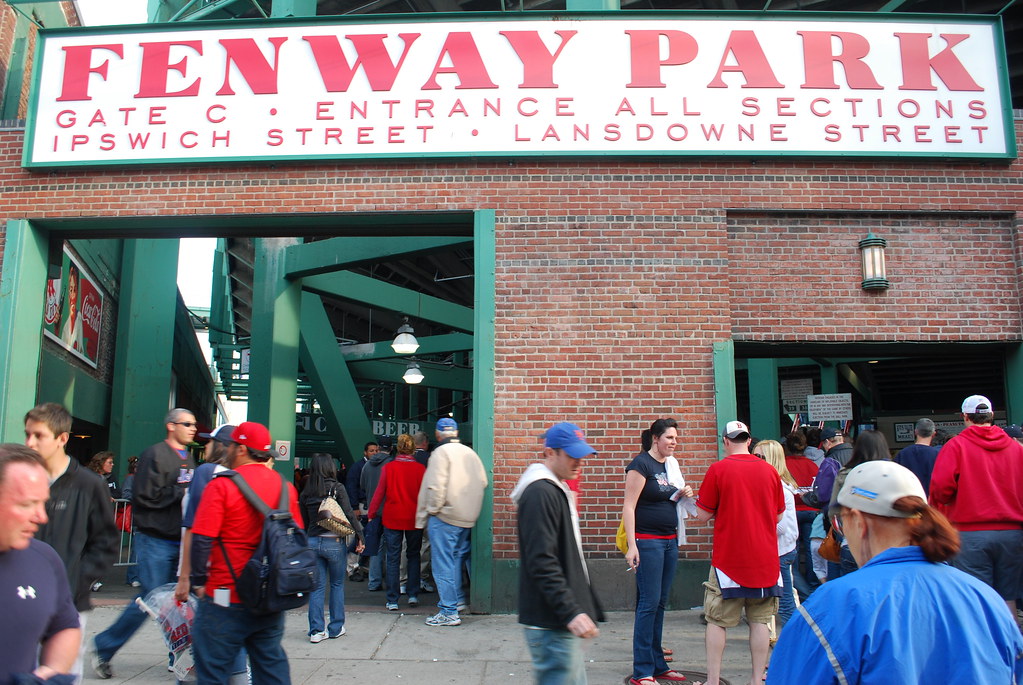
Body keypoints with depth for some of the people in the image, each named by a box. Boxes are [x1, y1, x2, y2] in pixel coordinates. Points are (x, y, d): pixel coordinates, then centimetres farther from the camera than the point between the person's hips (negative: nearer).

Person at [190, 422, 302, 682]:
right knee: (272, 664, 16)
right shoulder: (285, 486, 4)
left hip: (227, 599, -5)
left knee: (213, 669, 7)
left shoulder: (222, 485, -12)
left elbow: (201, 540, -16)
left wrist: (199, 581, -3)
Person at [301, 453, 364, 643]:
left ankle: (316, 630, 8)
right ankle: (336, 628, 17)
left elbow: (304, 522, 9)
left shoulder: (305, 493, 4)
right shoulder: (337, 489, -7)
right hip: (334, 542, -3)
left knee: (317, 586, 9)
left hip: (312, 542, 3)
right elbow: (349, 515, -10)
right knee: (337, 584, 11)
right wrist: (359, 538, -5)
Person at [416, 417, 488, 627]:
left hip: (445, 516, -7)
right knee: (456, 559, 22)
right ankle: (457, 598, 30)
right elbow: (483, 482, 11)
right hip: (467, 517, 7)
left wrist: (432, 510, -9)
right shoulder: (470, 453, 10)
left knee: (443, 564, -1)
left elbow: (436, 486, -19)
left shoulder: (441, 452, -11)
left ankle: (449, 612, 1)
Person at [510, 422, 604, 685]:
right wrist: (571, 613, -25)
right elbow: (542, 563, -23)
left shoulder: (558, 490, 16)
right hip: (551, 623, -10)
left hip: (563, 619, 10)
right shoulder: (540, 493, -16)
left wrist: (589, 609, 22)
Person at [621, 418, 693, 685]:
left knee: (660, 603, 12)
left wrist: (683, 494, 3)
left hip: (670, 541, 8)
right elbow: (629, 506, -15)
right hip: (647, 541, -8)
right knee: (649, 603, -7)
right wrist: (632, 546, -21)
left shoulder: (671, 464, 13)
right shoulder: (641, 464, -11)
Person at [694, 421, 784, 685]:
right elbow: (778, 516, 10)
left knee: (716, 621, 6)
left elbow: (702, 516, -6)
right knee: (759, 620, 11)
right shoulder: (770, 471, 1)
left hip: (728, 557, -3)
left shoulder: (718, 469, -9)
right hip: (765, 558, 3)